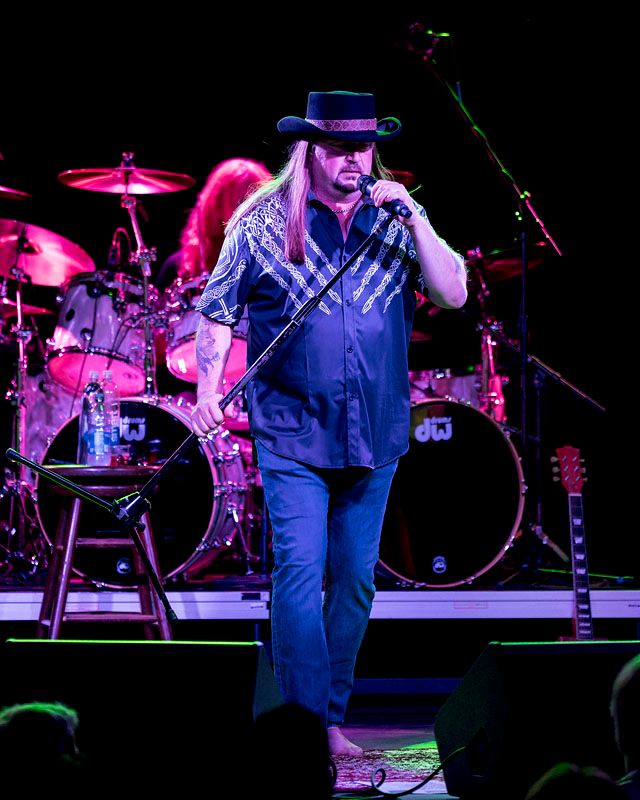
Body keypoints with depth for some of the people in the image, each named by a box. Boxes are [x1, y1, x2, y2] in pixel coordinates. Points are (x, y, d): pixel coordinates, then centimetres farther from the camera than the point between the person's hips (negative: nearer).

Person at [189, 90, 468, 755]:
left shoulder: (399, 220, 6)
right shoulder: (263, 223, 1)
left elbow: (454, 294, -3)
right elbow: (218, 310, 8)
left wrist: (412, 218, -12)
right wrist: (208, 388, -3)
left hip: (375, 437, 3)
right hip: (292, 435, -3)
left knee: (355, 579, 9)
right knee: (299, 570, -13)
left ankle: (332, 717, 21)